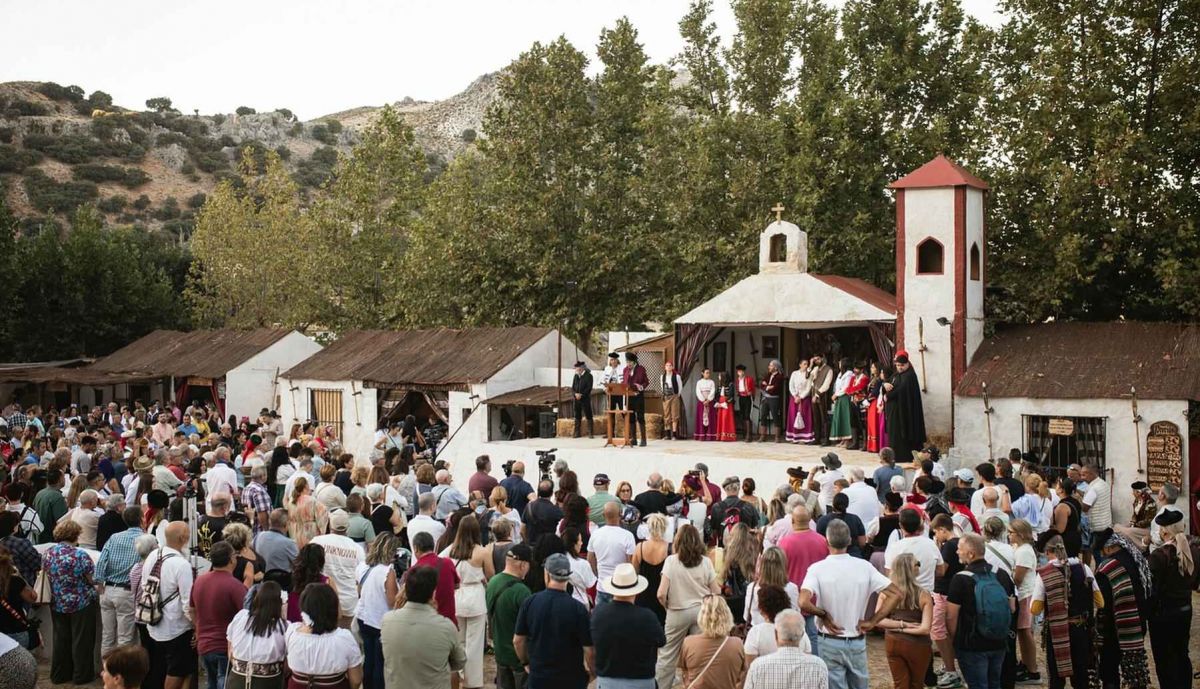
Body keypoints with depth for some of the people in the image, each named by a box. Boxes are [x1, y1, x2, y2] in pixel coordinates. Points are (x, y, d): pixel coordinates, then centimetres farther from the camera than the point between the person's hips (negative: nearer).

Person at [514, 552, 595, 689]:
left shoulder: (529, 603, -8)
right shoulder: (577, 608, -17)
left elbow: (518, 640, 0)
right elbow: (589, 649, -14)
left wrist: (526, 662, 18)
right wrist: (592, 671, 4)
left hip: (538, 678, 2)